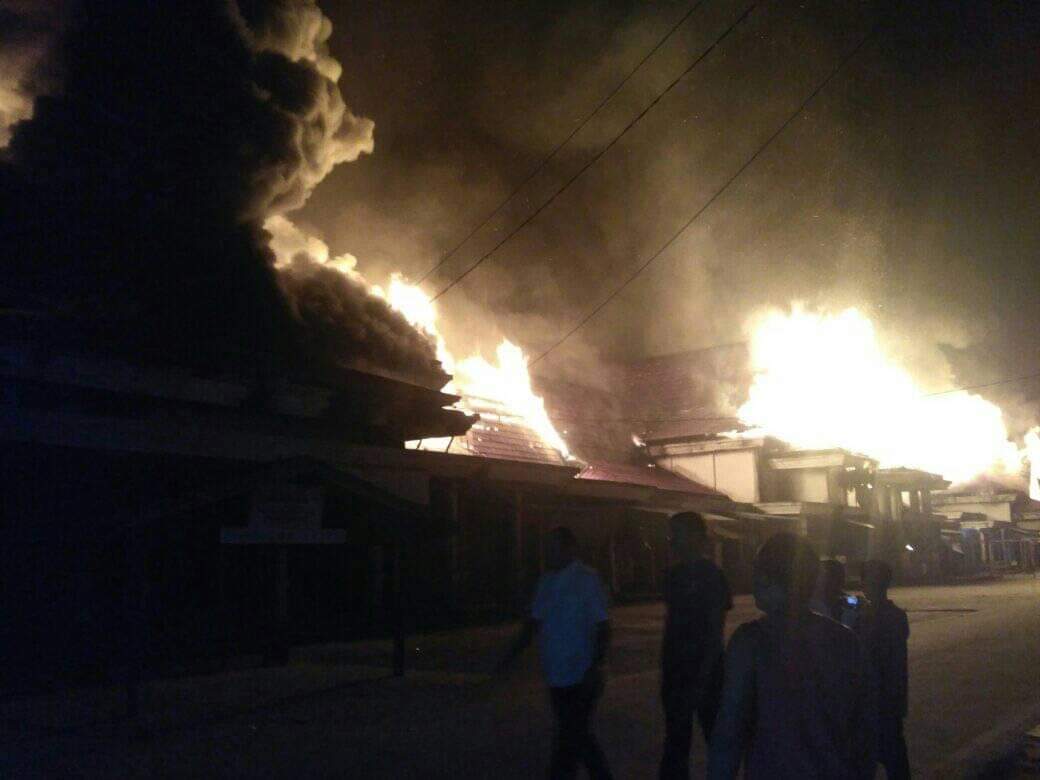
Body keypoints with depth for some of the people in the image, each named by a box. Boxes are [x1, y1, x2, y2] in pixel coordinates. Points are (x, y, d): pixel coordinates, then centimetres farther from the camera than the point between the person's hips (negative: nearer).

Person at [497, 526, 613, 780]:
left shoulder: (587, 580, -12)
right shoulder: (547, 581, 9)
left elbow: (603, 627, -14)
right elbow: (534, 622, 14)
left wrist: (596, 666, -23)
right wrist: (512, 655, 6)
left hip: (581, 678, -7)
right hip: (557, 677, 7)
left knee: (569, 741, -4)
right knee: (579, 737, 17)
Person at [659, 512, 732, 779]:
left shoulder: (712, 576, -10)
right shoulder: (674, 575, 9)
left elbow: (715, 634, -13)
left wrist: (702, 681, -18)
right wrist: (665, 671, 11)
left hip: (705, 674, -6)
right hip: (676, 674, 6)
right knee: (676, 740, 11)